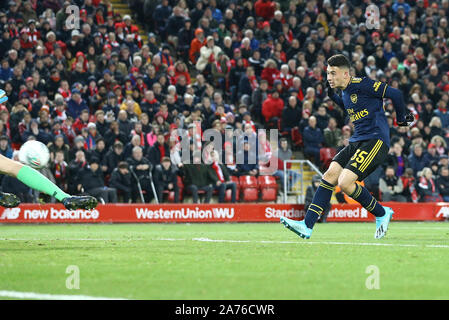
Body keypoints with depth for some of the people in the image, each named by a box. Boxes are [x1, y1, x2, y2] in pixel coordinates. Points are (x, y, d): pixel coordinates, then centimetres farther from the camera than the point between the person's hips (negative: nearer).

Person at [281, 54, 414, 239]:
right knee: (330, 175, -6)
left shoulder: (362, 85, -13)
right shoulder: (345, 91, 14)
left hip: (376, 141, -9)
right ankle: (307, 226, -8)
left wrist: (401, 119, 4)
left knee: (345, 182, -19)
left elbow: (395, 94, -11)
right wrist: (332, 95, 22)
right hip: (356, 142, 9)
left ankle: (382, 214, 2)